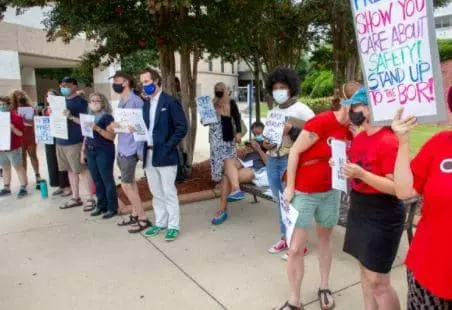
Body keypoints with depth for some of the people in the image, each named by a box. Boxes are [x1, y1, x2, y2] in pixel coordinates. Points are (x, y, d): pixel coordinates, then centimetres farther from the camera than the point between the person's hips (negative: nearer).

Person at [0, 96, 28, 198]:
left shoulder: (16, 117, -10)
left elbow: (20, 133, -12)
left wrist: (12, 127, -25)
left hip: (14, 148, -6)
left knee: (18, 167, 2)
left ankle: (23, 188, 7)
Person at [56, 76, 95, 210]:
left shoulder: (80, 102, -7)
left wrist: (71, 117, -26)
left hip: (75, 142, -7)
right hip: (61, 141, 7)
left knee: (82, 170, -2)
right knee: (71, 170, 13)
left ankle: (90, 199, 5)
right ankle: (75, 198, 22)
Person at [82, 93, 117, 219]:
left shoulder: (107, 117, -7)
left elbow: (112, 136, -16)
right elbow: (86, 135, 19)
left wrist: (97, 128, -24)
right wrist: (83, 150, 15)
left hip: (104, 152, -7)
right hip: (90, 152, 7)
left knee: (107, 180, -3)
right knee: (97, 180, 11)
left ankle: (112, 208, 4)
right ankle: (101, 205, 21)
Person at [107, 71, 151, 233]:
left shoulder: (135, 101, -14)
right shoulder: (121, 101, 14)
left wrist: (119, 125, -21)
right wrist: (113, 127, 0)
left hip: (130, 149, -9)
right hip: (121, 148, 9)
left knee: (126, 185, -5)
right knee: (130, 183, 14)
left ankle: (143, 219, 4)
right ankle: (135, 214, 24)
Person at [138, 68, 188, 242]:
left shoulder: (170, 101, -6)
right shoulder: (146, 104, 15)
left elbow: (182, 127, -11)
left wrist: (168, 147, -15)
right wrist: (144, 147, 2)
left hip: (165, 155, -6)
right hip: (149, 155, 7)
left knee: (169, 192, 0)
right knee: (156, 193, 14)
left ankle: (173, 226, 11)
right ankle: (160, 223, 26)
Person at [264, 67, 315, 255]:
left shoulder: (301, 109, -7)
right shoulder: (273, 111, 13)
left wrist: (292, 130, -21)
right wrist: (266, 143, 4)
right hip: (273, 160, 7)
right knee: (279, 201, 14)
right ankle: (285, 238, 28)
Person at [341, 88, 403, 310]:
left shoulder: (389, 142, -20)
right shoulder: (359, 138, 6)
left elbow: (396, 187, -22)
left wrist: (361, 173, -29)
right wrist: (342, 165, 1)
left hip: (382, 216, -8)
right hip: (358, 210, 9)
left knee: (378, 280, 0)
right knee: (365, 270, 18)